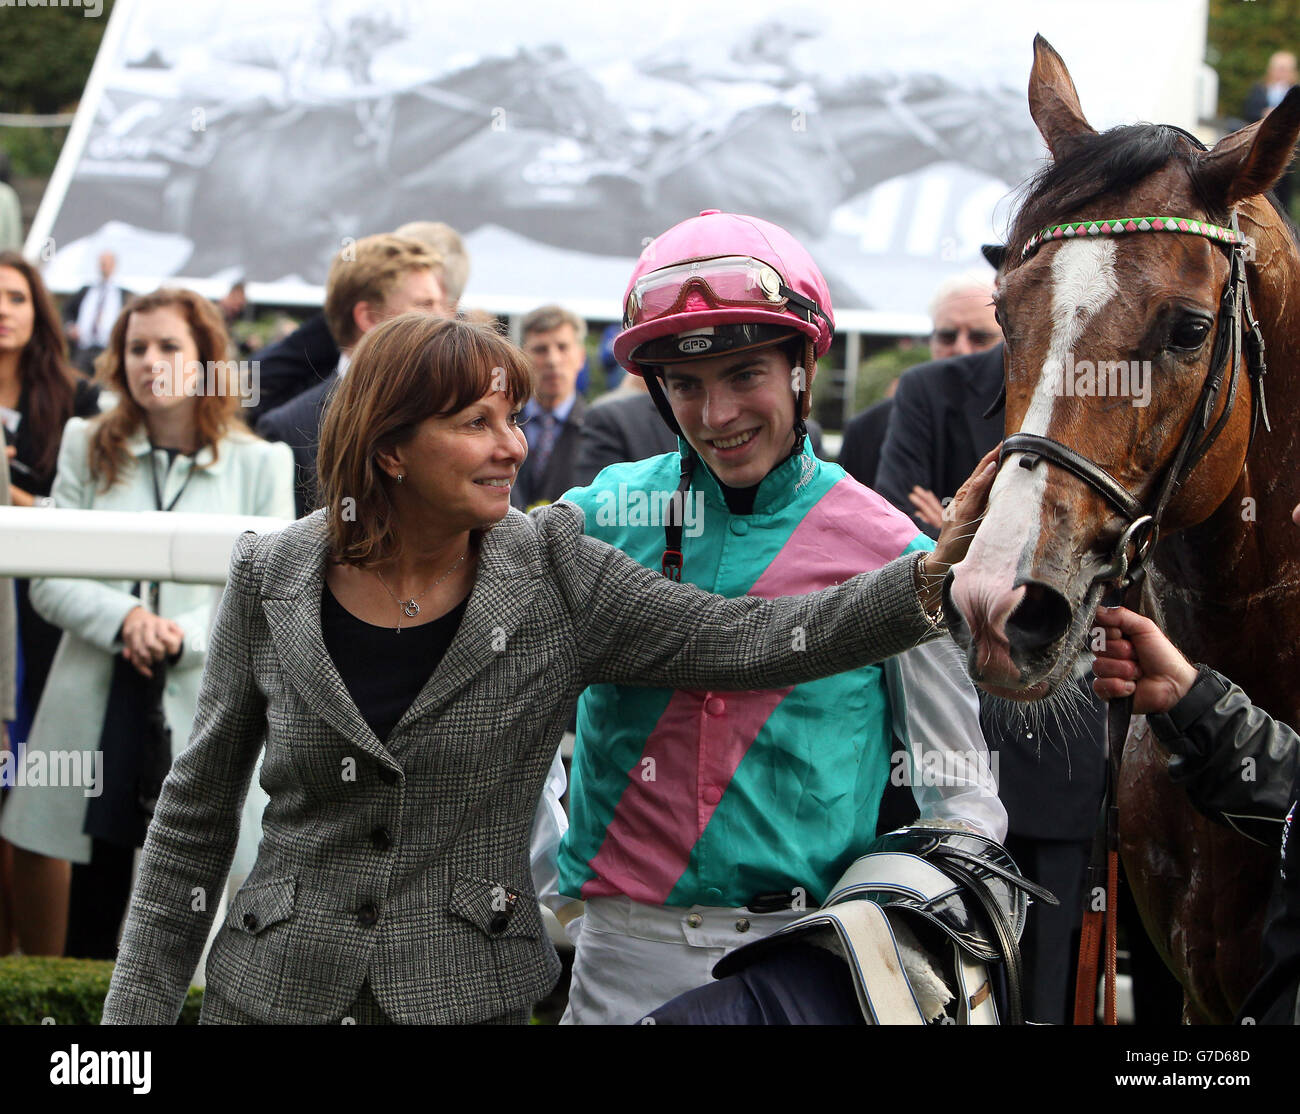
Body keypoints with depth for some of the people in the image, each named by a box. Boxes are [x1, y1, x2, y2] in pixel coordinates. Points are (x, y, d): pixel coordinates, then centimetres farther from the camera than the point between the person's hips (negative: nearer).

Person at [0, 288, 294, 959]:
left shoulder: (259, 464, 3)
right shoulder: (88, 449, 9)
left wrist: (184, 634, -16)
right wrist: (124, 619, -16)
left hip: (206, 713, -1)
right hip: (97, 709, 2)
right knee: (88, 918, 3)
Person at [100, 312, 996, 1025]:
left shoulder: (555, 579, -3)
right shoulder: (272, 581, -3)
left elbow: (748, 641, -11)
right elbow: (195, 820, 4)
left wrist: (936, 575, -24)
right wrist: (137, 1008, 3)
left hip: (472, 996, 0)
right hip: (277, 992, 0)